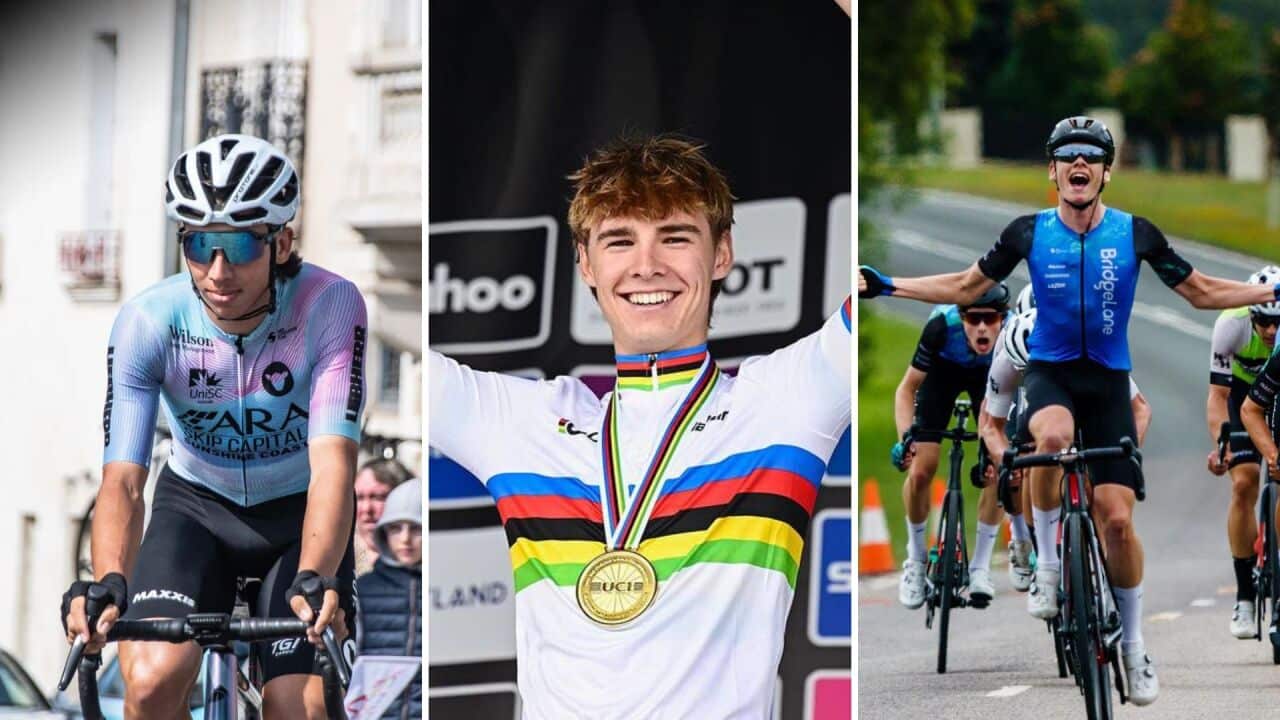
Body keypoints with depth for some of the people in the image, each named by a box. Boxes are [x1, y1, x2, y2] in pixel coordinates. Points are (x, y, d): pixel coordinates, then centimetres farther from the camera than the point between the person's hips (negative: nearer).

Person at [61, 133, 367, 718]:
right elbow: (123, 478, -30)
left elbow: (333, 464, -35)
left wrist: (314, 579, -53)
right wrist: (108, 584, -49)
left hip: (300, 511, -1)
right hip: (197, 504, 1)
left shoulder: (330, 305, -27)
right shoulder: (147, 321, -23)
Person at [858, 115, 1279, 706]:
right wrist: (886, 285, -1)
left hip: (1109, 380, 1)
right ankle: (1049, 563, -18)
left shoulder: (1135, 234, -5)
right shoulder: (1029, 233, -6)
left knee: (1117, 519, -7)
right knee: (1052, 436, -38)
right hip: (1050, 372, -1)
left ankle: (1133, 643, 12)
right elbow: (966, 287, 6)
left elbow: (1202, 292, 5)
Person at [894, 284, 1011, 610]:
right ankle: (915, 558, 13)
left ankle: (980, 567, 2)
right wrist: (905, 438, -43)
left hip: (990, 375, 1)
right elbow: (907, 389, -27)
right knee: (921, 470, -11)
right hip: (944, 370, -1)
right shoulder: (942, 326, -40)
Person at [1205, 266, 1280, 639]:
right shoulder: (1232, 324, -32)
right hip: (1245, 391, -1)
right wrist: (1219, 446, -43)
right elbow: (1218, 395, -28)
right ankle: (1244, 597, -8)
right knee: (1244, 482, -15)